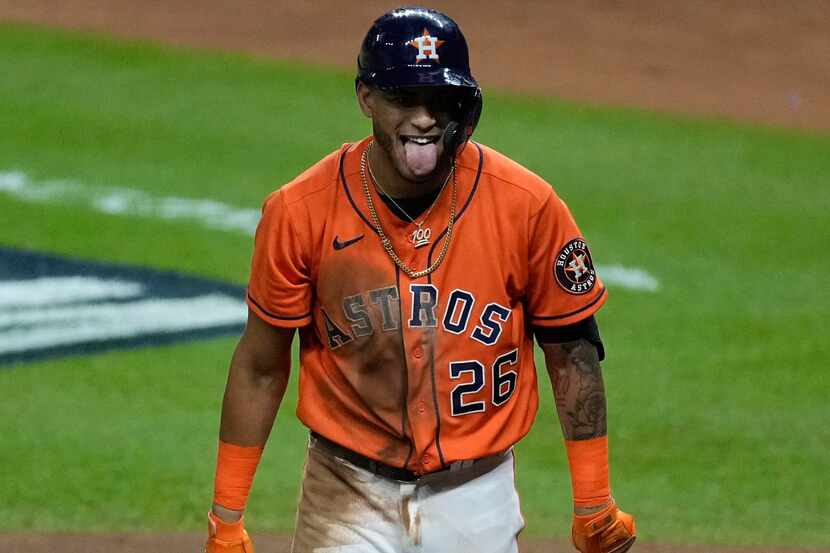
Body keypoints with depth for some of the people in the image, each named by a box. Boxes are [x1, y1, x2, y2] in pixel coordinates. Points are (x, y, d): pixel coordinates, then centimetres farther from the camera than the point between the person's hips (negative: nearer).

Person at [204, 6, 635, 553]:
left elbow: (572, 353, 0)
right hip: (349, 500, 0)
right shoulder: (300, 211, -10)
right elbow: (261, 367, -1)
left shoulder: (527, 205, -10)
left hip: (476, 500, 1)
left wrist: (593, 503, 1)